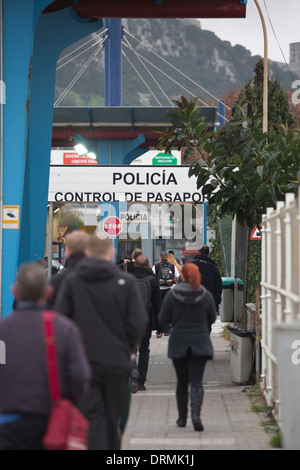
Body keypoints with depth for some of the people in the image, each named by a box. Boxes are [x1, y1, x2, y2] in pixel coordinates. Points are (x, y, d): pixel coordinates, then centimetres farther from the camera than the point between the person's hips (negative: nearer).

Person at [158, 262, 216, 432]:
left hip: (178, 344, 0)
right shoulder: (206, 295, -4)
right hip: (200, 343, 0)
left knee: (182, 382, 13)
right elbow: (212, 319, 6)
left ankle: (182, 418, 21)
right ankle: (196, 413, -23)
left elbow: (163, 319, -5)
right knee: (196, 381, -2)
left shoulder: (172, 295, -8)